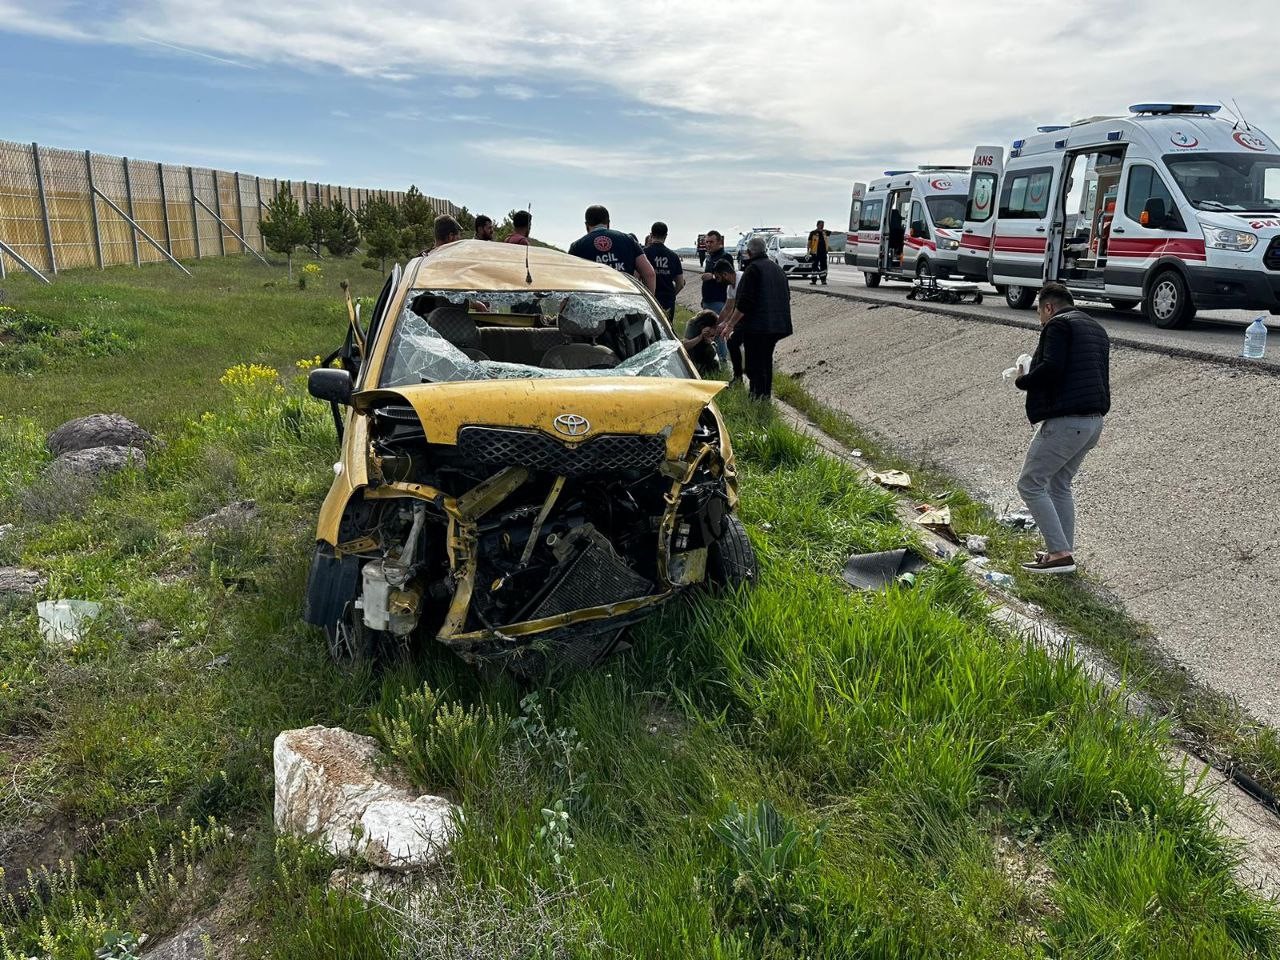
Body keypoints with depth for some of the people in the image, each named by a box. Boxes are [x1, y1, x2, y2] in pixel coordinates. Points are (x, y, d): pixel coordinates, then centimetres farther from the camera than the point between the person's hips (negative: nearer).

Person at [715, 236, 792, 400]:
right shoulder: (777, 268, 16)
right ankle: (766, 394, 25)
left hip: (756, 325, -9)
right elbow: (786, 296, 23)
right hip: (778, 324, 9)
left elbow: (744, 302, -18)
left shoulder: (753, 269, -10)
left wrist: (730, 324, -13)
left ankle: (757, 395, -7)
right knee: (766, 359, 19)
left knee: (754, 363, -5)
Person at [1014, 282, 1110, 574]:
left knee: (1030, 484, -3)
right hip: (1094, 420, 10)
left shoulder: (1058, 325, -7)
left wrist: (1022, 380, -2)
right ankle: (1064, 552, 21)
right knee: (1060, 485, 19)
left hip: (1064, 420, -10)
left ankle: (1060, 553, -8)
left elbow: (1050, 369, -21)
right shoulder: (1096, 328, 23)